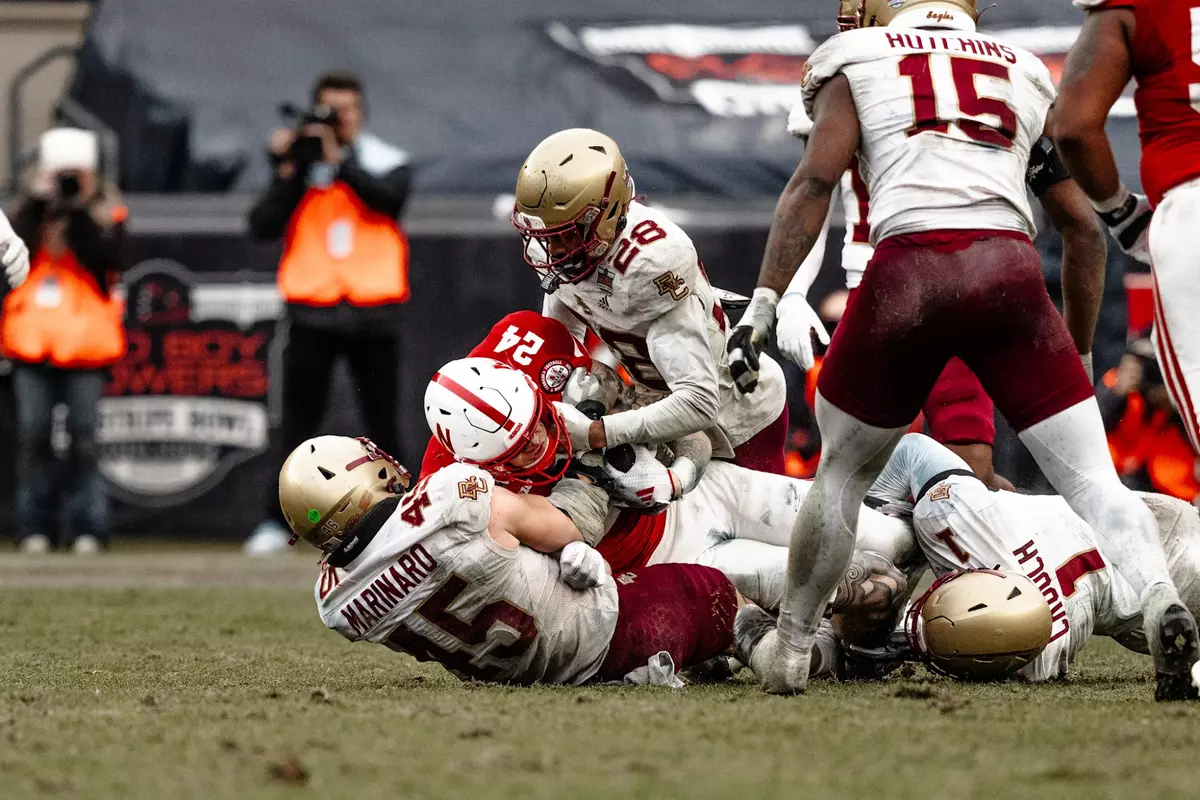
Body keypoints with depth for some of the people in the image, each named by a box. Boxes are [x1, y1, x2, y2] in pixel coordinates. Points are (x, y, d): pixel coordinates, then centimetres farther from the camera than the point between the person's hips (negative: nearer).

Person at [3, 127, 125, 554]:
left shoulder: (105, 212, 7)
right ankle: (35, 528, 3)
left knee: (84, 438, -5)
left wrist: (78, 212, -13)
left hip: (83, 338, -2)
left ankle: (87, 528, -2)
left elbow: (106, 260, -11)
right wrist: (38, 202, -10)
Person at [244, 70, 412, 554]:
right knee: (297, 422, -2)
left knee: (383, 423, 3)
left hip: (373, 311, 0)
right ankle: (277, 520, -1)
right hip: (312, 310, 0)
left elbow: (388, 198, -16)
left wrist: (339, 159, -17)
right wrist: (289, 173, -10)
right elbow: (263, 226, -2)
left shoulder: (387, 162, 6)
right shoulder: (298, 165, 8)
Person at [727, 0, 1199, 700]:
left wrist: (763, 307, 0)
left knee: (845, 469, 20)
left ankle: (792, 644, 27)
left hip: (909, 270, -1)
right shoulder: (1024, 78, 26)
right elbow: (1084, 228, 26)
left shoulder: (858, 66, 18)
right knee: (1091, 477, 0)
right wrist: (1078, 352, 35)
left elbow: (814, 182, 3)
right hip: (1010, 269, 1)